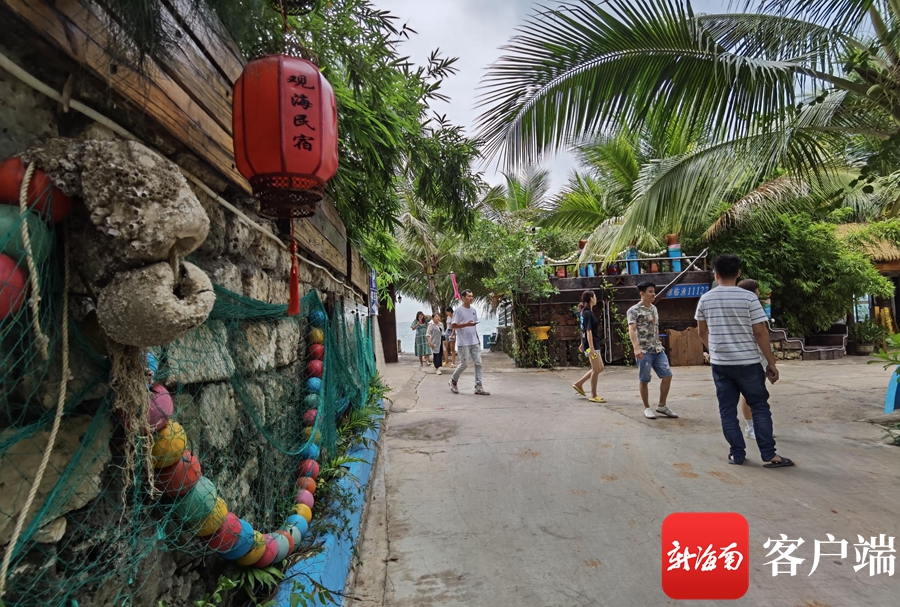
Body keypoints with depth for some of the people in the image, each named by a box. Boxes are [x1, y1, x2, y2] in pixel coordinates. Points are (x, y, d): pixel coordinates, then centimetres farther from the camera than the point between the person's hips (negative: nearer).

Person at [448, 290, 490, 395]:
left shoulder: (473, 310, 14)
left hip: (474, 342, 7)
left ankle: (478, 387, 2)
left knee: (478, 363, 0)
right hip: (463, 343, -6)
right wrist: (466, 324, -23)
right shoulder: (459, 310, -7)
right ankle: (453, 381, 20)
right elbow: (454, 326, -10)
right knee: (464, 364, -3)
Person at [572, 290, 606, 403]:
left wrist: (583, 343, 23)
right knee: (596, 370, -1)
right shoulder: (588, 313, -16)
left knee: (600, 368, 15)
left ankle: (579, 384, 21)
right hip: (591, 345, -10)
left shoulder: (585, 312, 12)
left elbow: (583, 330, 18)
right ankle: (593, 396, 10)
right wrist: (591, 347, -22)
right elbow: (588, 331, -20)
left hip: (594, 345, 10)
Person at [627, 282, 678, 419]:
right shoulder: (634, 310, -9)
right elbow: (632, 330, -19)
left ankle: (662, 406, 15)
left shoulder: (654, 308, 14)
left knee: (667, 375, 1)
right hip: (644, 351, -7)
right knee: (644, 380, 1)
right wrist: (636, 348, -30)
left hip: (658, 349, 7)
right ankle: (647, 408, 15)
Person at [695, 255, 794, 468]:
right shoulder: (749, 298, -9)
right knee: (760, 407, 8)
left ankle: (737, 454, 13)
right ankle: (769, 455, 9)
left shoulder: (705, 300, 1)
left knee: (727, 409, 8)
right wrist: (771, 363, 0)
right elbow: (760, 333, -8)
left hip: (720, 364, 2)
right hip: (747, 363, -2)